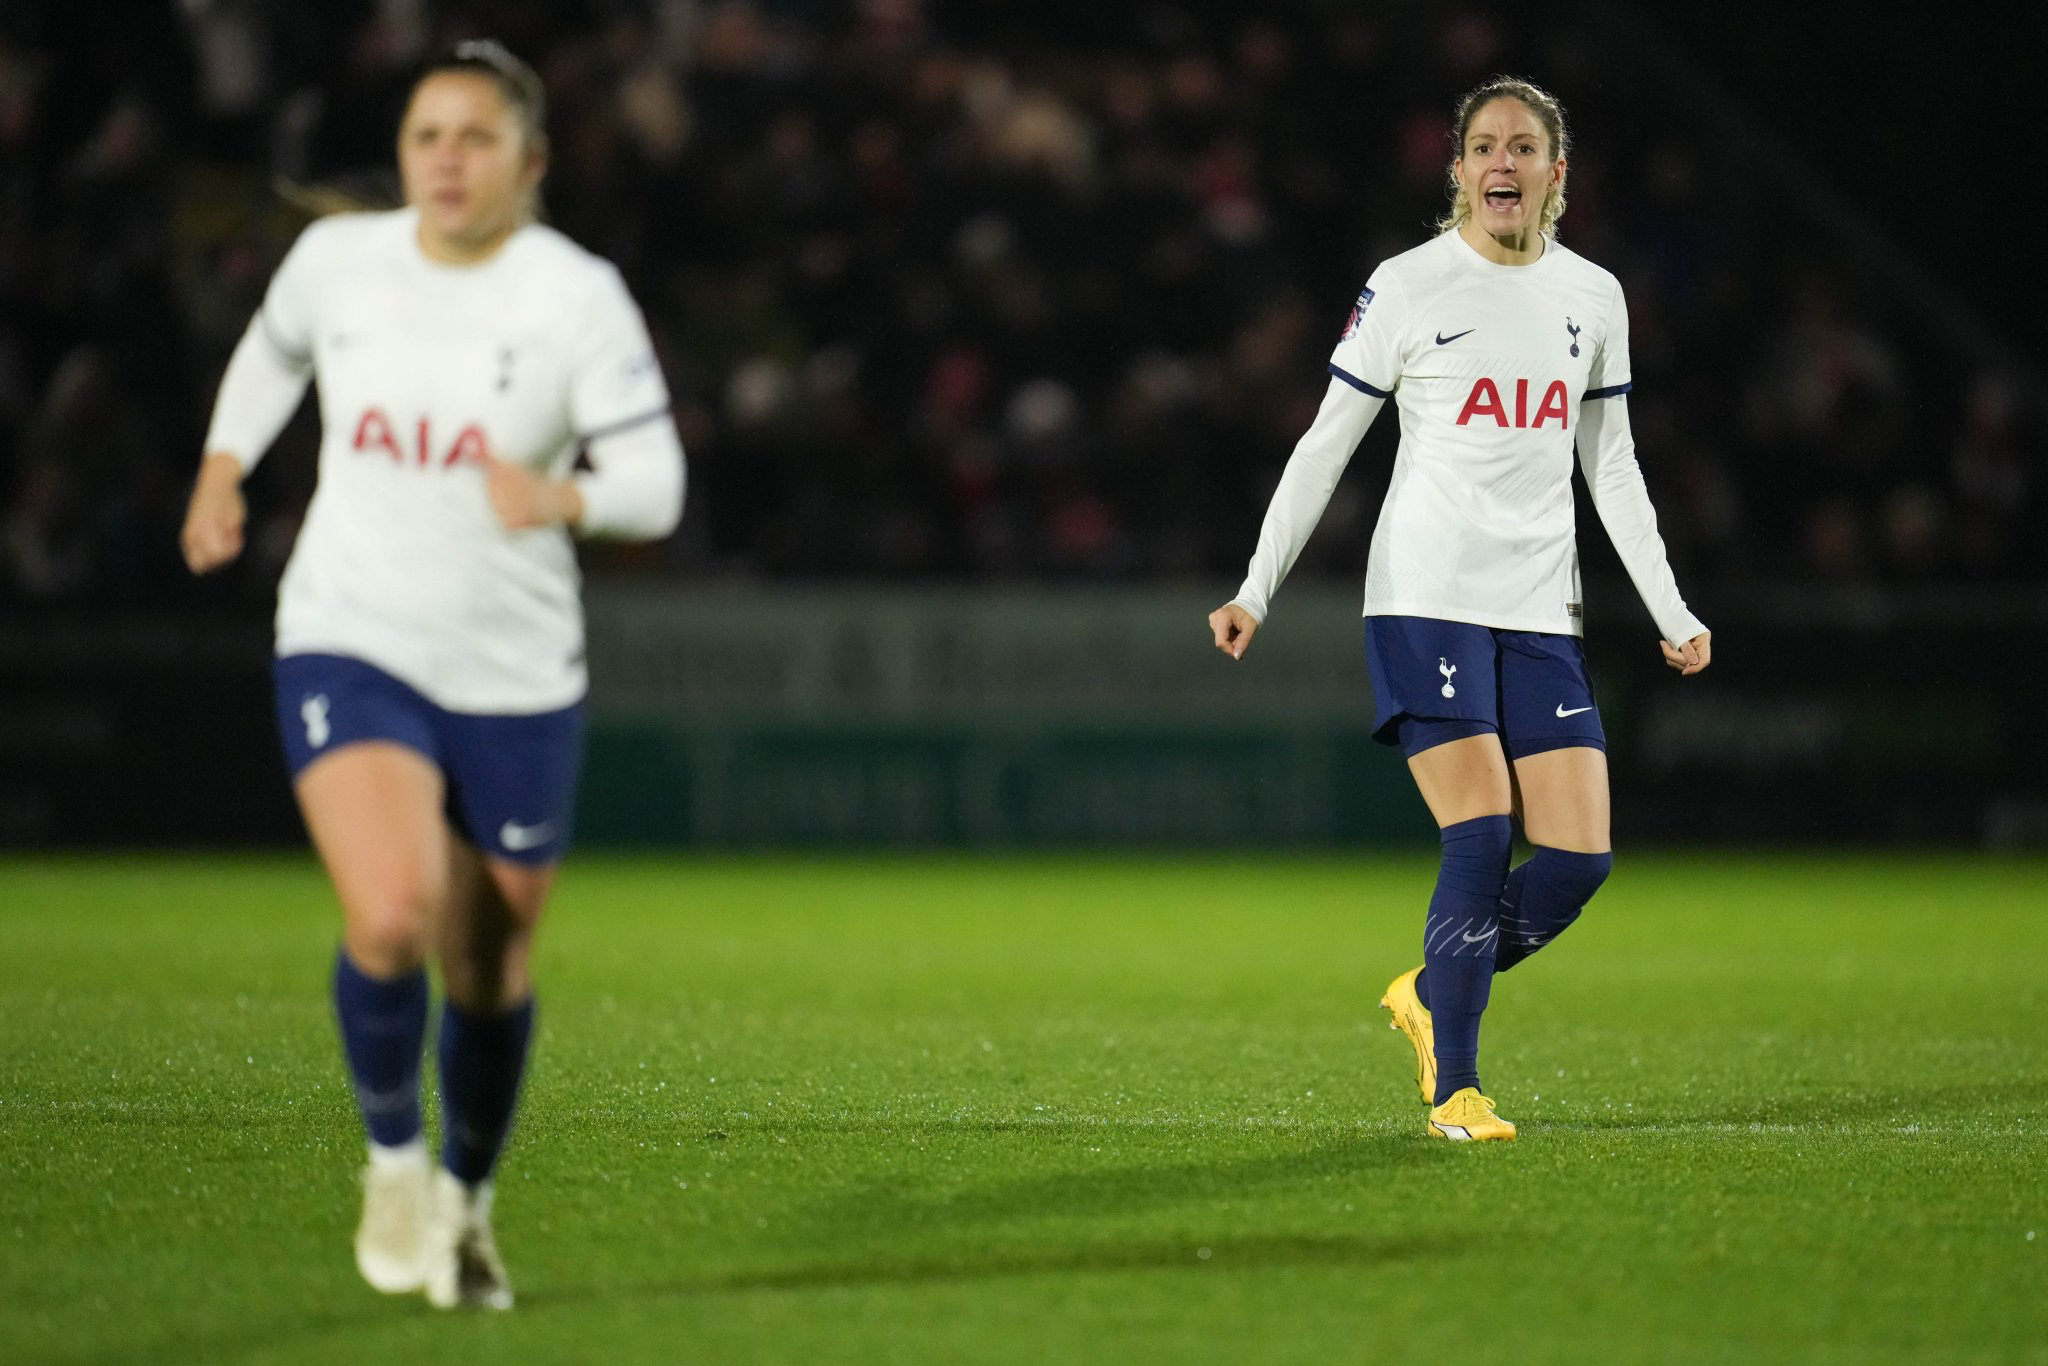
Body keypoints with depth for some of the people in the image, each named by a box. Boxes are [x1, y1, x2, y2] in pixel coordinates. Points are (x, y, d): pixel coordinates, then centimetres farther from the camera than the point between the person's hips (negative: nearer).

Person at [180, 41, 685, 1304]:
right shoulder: (336, 258, -2)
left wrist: (564, 498, -32)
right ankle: (394, 1155, 4)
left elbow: (654, 483, -13)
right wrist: (224, 469, 12)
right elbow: (274, 350, 22)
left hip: (516, 677, 0)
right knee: (391, 915, -24)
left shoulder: (578, 296, -10)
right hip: (349, 645, 0)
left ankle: (467, 1198, 39)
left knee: (489, 972, 11)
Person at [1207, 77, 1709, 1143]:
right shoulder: (1406, 287, -2)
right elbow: (1325, 444, 3)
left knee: (1580, 857, -5)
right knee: (1481, 837, -16)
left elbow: (1611, 466, 19)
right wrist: (1255, 592, -1)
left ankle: (1431, 995, 20)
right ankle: (1452, 1091, -4)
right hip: (1425, 601, -5)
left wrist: (1671, 614, 16)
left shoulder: (1593, 297, 10)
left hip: (1541, 610, 5)